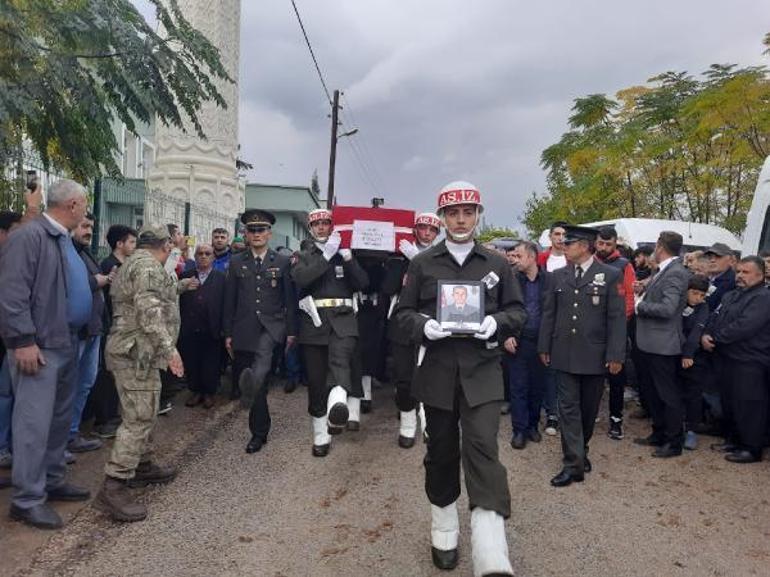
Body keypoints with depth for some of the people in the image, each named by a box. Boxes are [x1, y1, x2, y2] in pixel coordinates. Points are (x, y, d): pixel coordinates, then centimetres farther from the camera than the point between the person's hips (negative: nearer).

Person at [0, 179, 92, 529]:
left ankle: (53, 482, 30)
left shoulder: (64, 239, 14)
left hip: (66, 344, 10)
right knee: (35, 422, -3)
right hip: (39, 348, -10)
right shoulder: (28, 236, -15)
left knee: (60, 418, 17)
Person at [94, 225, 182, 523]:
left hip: (133, 351, 11)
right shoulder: (148, 266, -14)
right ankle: (113, 488, -8)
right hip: (137, 352, -11)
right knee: (139, 419, -10)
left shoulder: (132, 263, 19)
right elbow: (150, 313, -24)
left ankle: (142, 465, 32)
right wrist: (169, 348, -24)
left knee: (142, 415, 20)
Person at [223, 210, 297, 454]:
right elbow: (229, 300, 8)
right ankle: (261, 431, 22)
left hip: (271, 326, -2)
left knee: (263, 352, -35)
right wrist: (228, 334, 4)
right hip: (244, 329, 2)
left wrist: (292, 331, -1)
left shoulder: (283, 262, 4)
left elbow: (290, 299, 3)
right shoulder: (236, 262, 8)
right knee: (259, 382, 8)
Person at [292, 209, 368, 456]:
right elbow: (300, 278, -9)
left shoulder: (344, 253, 14)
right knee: (316, 380, 4)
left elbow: (363, 283, 4)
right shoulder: (304, 255, 13)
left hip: (342, 318, -1)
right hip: (314, 321, 1)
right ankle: (321, 436, 16)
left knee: (340, 360, -29)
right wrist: (327, 255, -13)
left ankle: (337, 406, -55)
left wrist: (348, 257, -8)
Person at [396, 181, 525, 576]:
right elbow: (402, 311, 7)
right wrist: (422, 325, -15)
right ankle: (444, 529, 31)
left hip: (481, 370, -1)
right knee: (441, 451, 11)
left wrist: (497, 322, -13)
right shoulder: (422, 263, 6)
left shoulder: (497, 263, 7)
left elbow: (518, 311, 9)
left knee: (482, 447, -14)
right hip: (437, 370, 1)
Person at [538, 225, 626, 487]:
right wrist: (544, 347, 7)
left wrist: (616, 355, -10)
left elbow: (617, 317, -6)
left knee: (588, 408, 12)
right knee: (569, 408, 0)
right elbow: (549, 313, 9)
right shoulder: (558, 276, 6)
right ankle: (573, 464, 4)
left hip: (595, 355, -2)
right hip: (565, 354, 2)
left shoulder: (610, 275, -4)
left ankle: (580, 451, 33)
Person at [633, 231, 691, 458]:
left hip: (663, 344, -10)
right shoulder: (663, 271, 10)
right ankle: (659, 435, 34)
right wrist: (643, 293, 0)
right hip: (650, 343, 10)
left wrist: (640, 306, -14)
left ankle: (674, 442, 16)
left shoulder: (676, 273, -18)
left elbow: (667, 309, -26)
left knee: (668, 394, 3)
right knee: (652, 392, 20)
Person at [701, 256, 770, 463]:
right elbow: (716, 317, 11)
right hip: (729, 358, 9)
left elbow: (743, 327, -23)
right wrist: (706, 335, -9)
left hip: (750, 362, -9)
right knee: (729, 402, 17)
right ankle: (733, 439, 32)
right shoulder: (731, 295, 15)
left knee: (748, 405, -1)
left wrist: (715, 338, -14)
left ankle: (752, 448, 11)